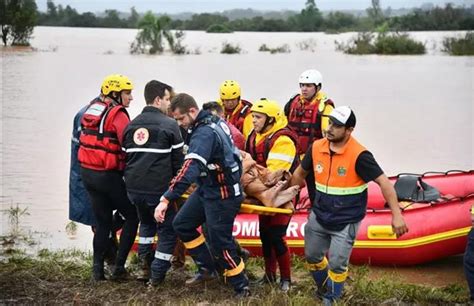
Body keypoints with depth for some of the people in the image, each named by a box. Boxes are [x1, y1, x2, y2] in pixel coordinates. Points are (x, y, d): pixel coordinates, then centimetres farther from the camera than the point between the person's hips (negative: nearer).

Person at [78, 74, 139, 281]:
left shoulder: (91, 109, 10)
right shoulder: (117, 114, -14)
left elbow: (84, 140, 14)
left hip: (87, 172, 8)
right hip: (108, 176, -7)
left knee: (103, 222, 15)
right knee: (132, 217, 7)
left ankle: (98, 269, 12)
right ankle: (119, 267, 3)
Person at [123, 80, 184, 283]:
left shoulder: (131, 125, 11)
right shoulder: (169, 125, -7)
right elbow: (178, 160, -5)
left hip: (134, 188, 6)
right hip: (159, 188, -6)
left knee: (146, 223, 29)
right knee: (168, 230, 9)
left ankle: (144, 266, 22)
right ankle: (157, 275, 6)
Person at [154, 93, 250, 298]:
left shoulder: (204, 133, -27)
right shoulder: (213, 120, 1)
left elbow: (190, 169, -38)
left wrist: (166, 199, -43)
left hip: (222, 194, -10)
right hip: (207, 188, 10)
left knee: (220, 242, -2)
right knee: (181, 224, 12)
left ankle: (242, 288, 11)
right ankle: (207, 269, 21)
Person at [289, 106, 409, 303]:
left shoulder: (359, 155, -22)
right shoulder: (316, 147, -6)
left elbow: (384, 183, -22)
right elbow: (300, 174, 11)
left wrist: (396, 215, -28)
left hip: (346, 222, -6)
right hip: (319, 216, 6)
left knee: (337, 264, 0)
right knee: (312, 256, 19)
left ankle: (331, 300, 24)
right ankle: (324, 289, 45)